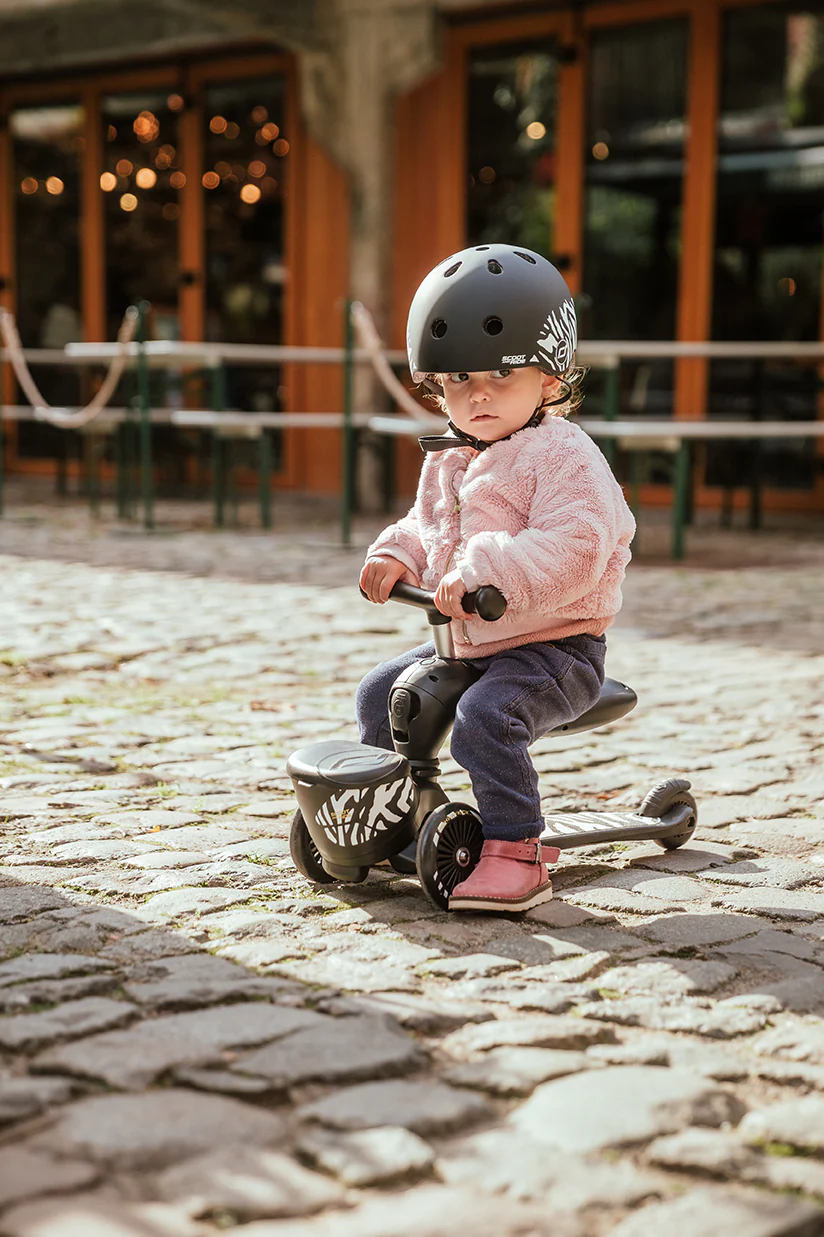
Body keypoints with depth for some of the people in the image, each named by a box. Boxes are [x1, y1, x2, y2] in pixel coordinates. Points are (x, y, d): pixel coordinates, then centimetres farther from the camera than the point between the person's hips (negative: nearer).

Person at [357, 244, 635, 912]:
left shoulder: (564, 456, -16)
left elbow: (572, 551, -29)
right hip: (463, 642, 9)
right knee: (381, 694, 11)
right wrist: (396, 555, 0)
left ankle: (517, 854, -23)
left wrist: (485, 570, -38)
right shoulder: (447, 460, 12)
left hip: (553, 644, -9)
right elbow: (426, 525, 23)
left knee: (486, 716, -32)